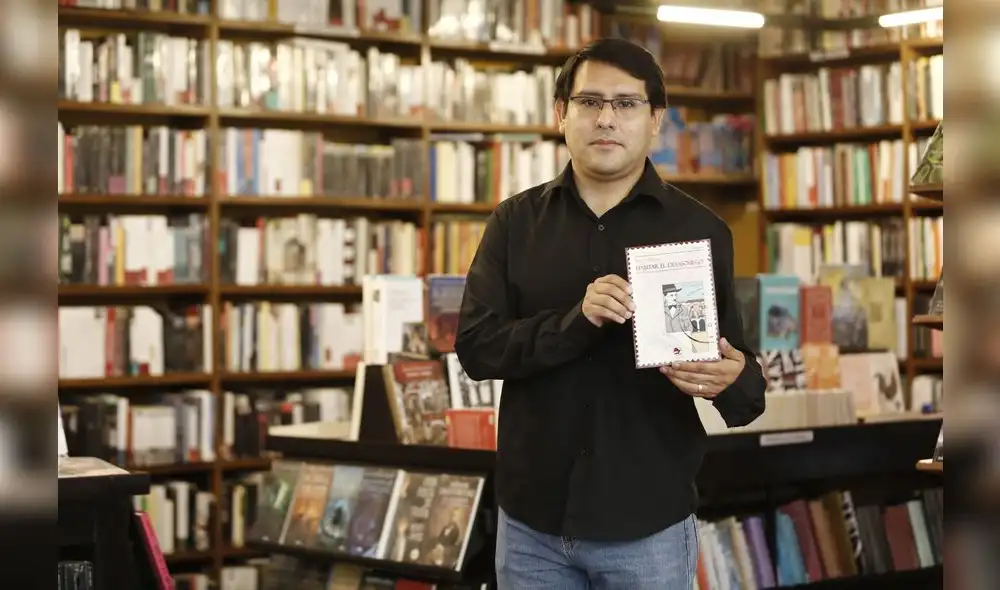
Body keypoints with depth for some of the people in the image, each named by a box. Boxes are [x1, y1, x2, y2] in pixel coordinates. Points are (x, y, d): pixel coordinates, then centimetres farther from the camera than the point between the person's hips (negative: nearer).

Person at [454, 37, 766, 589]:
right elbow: (476, 346, -7)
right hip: (532, 520, 1)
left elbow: (739, 368, 1)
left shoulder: (699, 230, 0)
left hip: (648, 524, -1)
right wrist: (576, 322, -23)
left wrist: (734, 381, -24)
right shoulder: (514, 222, 3)